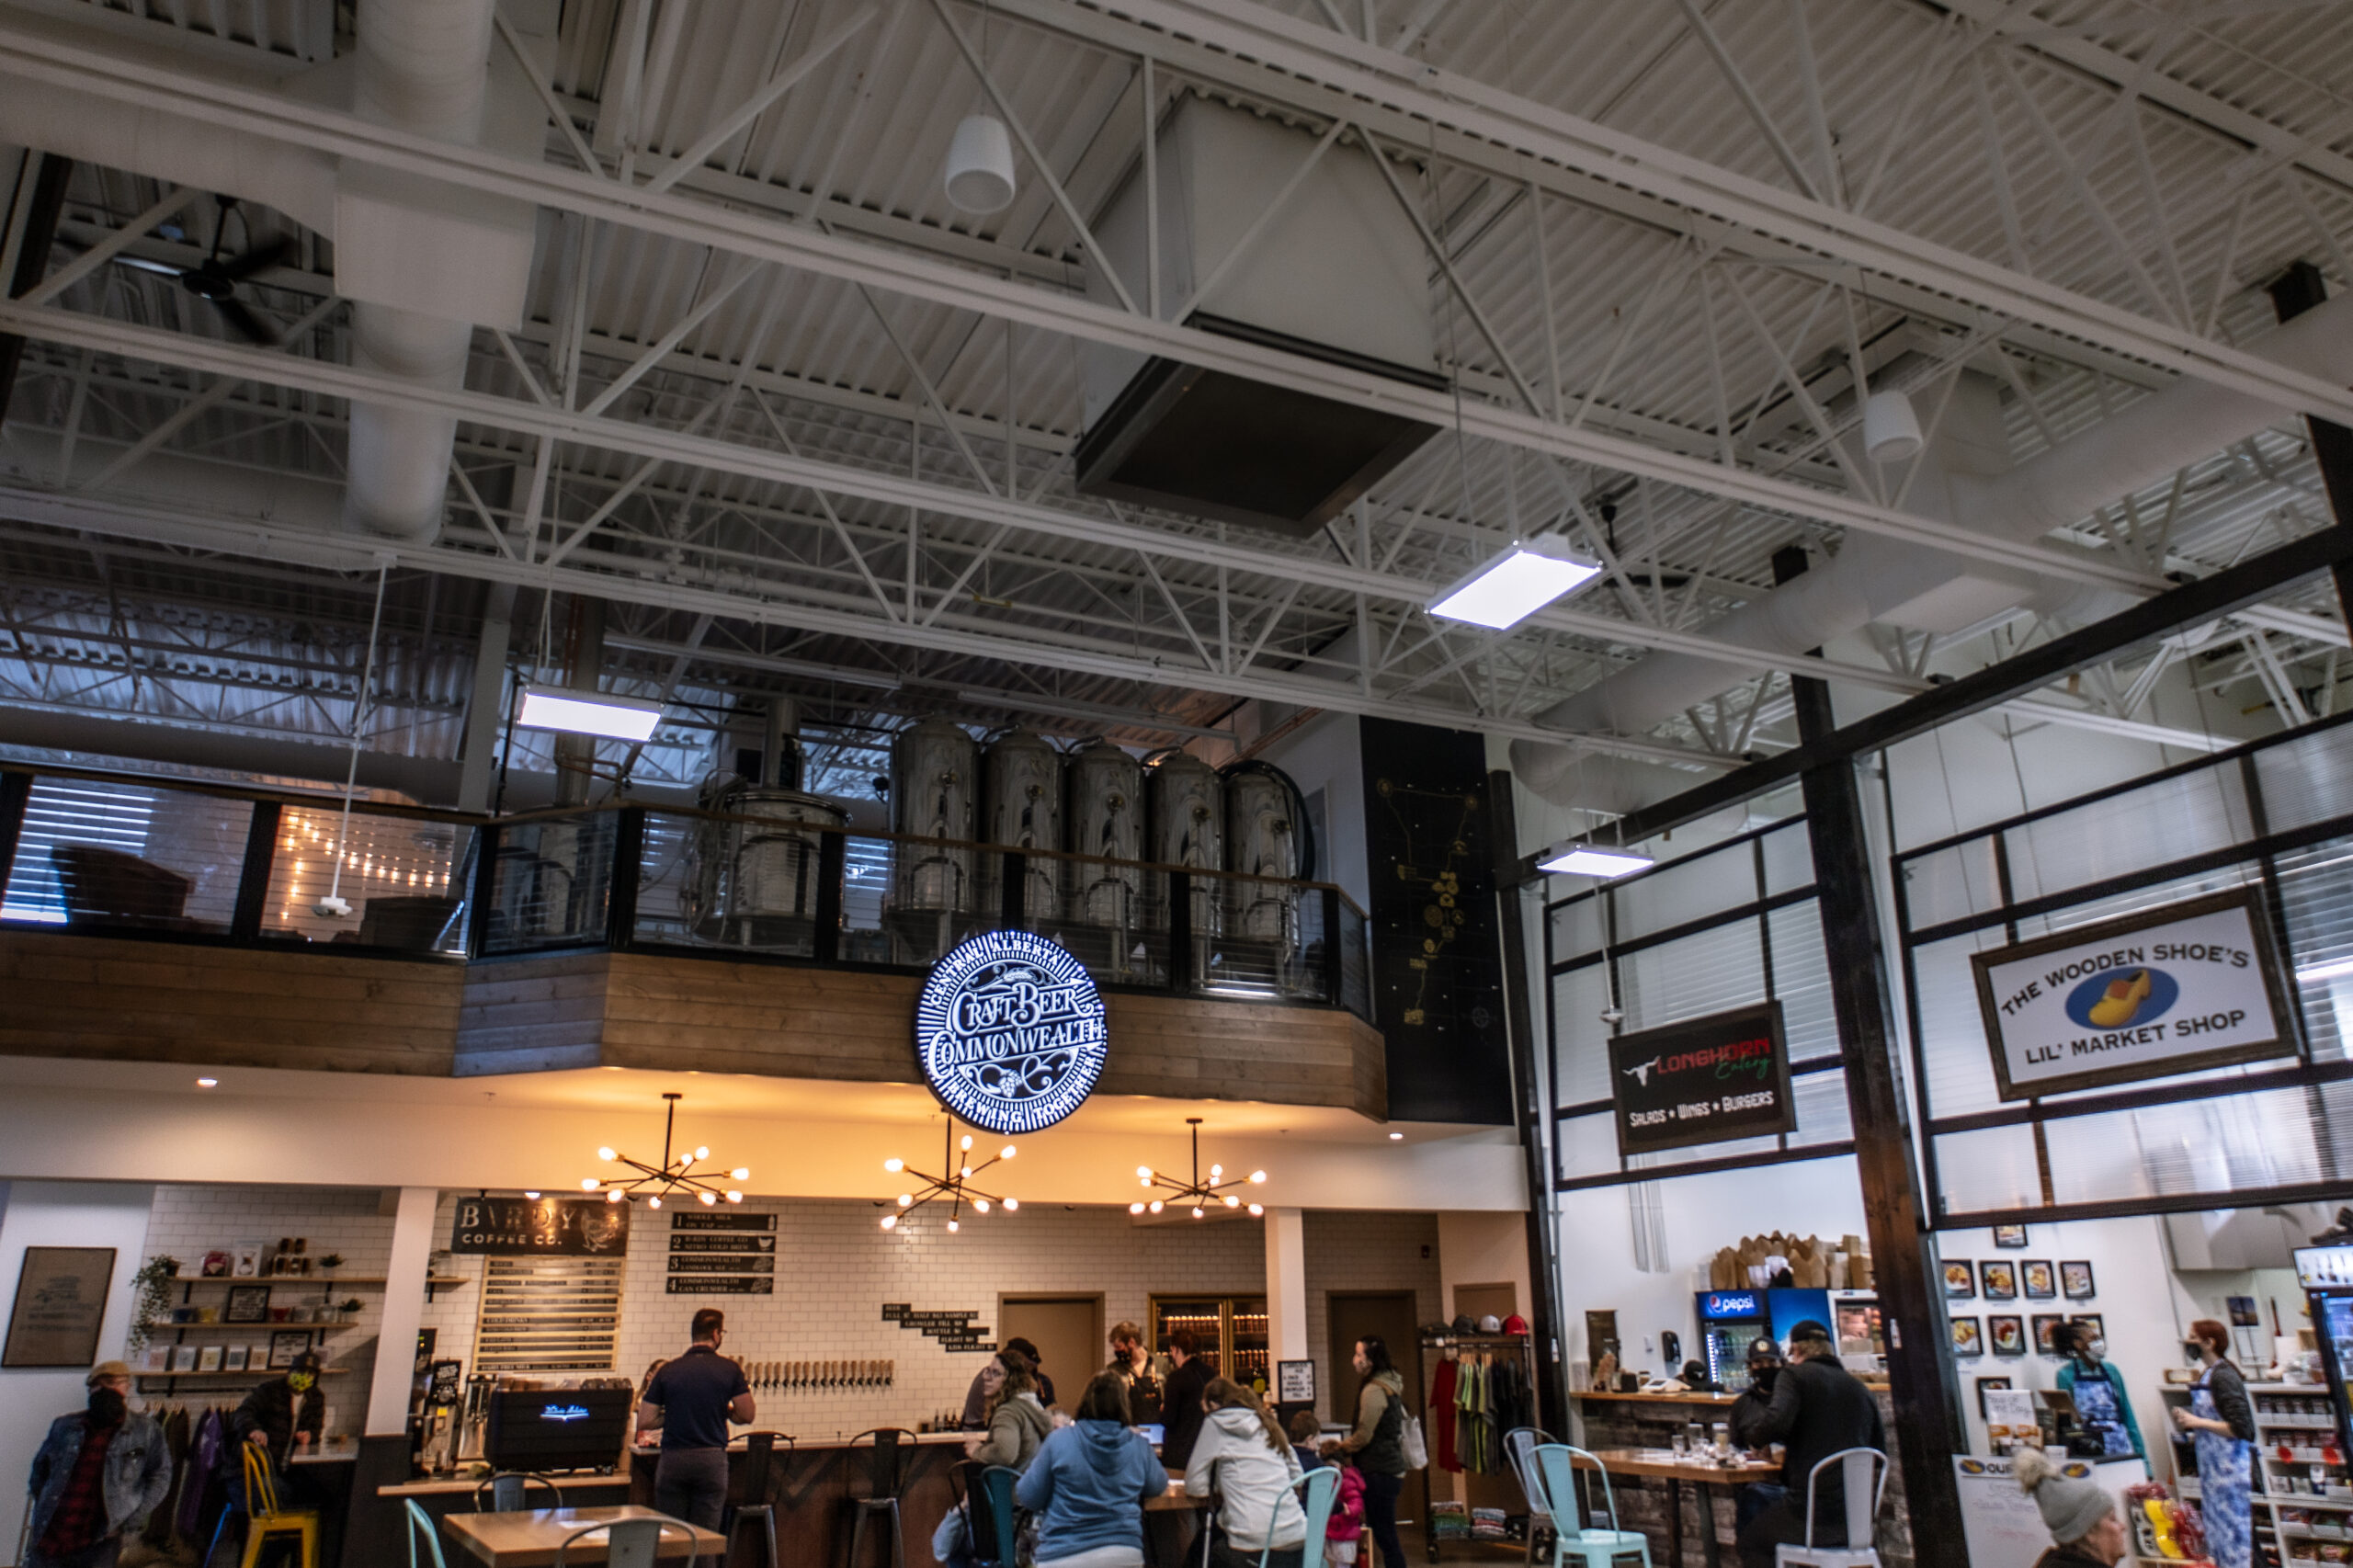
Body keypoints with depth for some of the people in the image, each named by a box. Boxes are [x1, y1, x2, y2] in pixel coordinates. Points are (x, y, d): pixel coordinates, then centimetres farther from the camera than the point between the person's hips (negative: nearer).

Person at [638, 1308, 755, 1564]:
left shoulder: (668, 1370, 0)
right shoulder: (729, 1370, -3)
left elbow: (643, 1422, -1)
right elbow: (746, 1416, -5)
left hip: (673, 1460, 1)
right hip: (712, 1459, -1)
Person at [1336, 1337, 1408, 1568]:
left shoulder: (1373, 1390, -16)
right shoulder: (1390, 1384, 13)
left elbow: (1363, 1435, -16)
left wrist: (1338, 1448, -3)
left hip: (1378, 1471, -10)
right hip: (1393, 1468, 10)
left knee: (1384, 1535, -5)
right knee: (1386, 1534, 15)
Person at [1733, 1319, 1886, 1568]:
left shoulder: (1794, 1375, -5)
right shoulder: (1859, 1387, 11)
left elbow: (1775, 1422, -22)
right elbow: (1879, 1450, 16)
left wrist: (1755, 1439, -2)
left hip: (1813, 1514, -6)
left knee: (1751, 1538, 16)